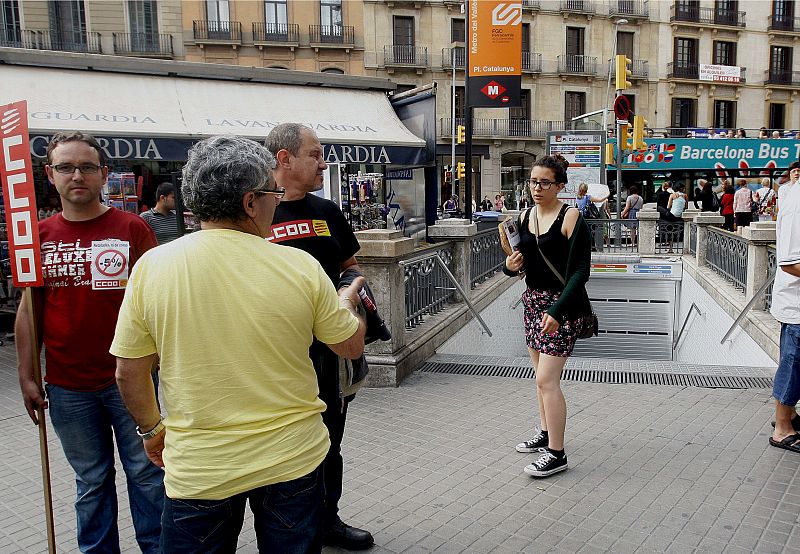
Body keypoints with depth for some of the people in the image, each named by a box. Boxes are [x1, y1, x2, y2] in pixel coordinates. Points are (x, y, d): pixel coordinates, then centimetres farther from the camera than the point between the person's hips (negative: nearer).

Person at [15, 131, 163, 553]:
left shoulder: (132, 228, -4)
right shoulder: (40, 235, 5)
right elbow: (29, 309, 9)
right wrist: (26, 376, 6)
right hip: (67, 387, 3)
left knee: (146, 473, 10)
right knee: (91, 480, 16)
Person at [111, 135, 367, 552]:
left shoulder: (152, 266, -11)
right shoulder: (301, 266, -13)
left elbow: (128, 373, -3)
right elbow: (351, 346, 0)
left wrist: (153, 430, 15)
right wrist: (346, 303, 21)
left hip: (198, 468, 0)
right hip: (295, 457, 0)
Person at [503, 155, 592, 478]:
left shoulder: (570, 218, -14)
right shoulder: (526, 216, 7)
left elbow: (581, 270, -17)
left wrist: (557, 311, -24)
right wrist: (511, 266, -7)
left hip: (562, 305, -7)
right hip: (533, 300, 8)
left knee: (546, 380, -9)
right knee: (542, 376, 18)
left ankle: (556, 454, 2)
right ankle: (546, 433, 34)